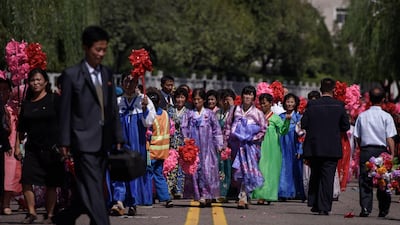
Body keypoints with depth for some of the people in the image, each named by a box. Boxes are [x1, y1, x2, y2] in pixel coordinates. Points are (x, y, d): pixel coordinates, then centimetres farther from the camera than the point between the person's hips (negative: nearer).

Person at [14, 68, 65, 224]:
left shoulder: (54, 100, -1)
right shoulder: (27, 103, 12)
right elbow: (21, 128, 17)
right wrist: (17, 146, 11)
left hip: (51, 147, -4)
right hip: (32, 148, 4)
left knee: (51, 183, 1)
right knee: (26, 180, -9)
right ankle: (31, 212, 2)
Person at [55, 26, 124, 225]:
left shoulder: (107, 74, 14)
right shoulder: (71, 75, -3)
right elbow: (64, 110, -4)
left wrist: (118, 139, 11)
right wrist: (64, 142, -6)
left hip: (104, 142, 6)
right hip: (84, 141, -6)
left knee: (92, 191, 11)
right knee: (93, 192, -10)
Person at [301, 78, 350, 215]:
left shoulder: (311, 105, -4)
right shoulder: (339, 106, -6)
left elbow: (303, 124, -2)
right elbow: (346, 126, -1)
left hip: (313, 147, 2)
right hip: (332, 148, -2)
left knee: (315, 175, 18)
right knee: (327, 177, 1)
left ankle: (313, 203, 20)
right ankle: (324, 207, -3)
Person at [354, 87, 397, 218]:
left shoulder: (362, 116, 4)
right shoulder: (386, 117, -4)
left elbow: (357, 137, 7)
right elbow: (390, 138, -7)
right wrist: (392, 154, -3)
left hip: (365, 151, 2)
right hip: (381, 150, -2)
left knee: (365, 181, 4)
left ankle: (365, 208, -7)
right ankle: (383, 210, 13)